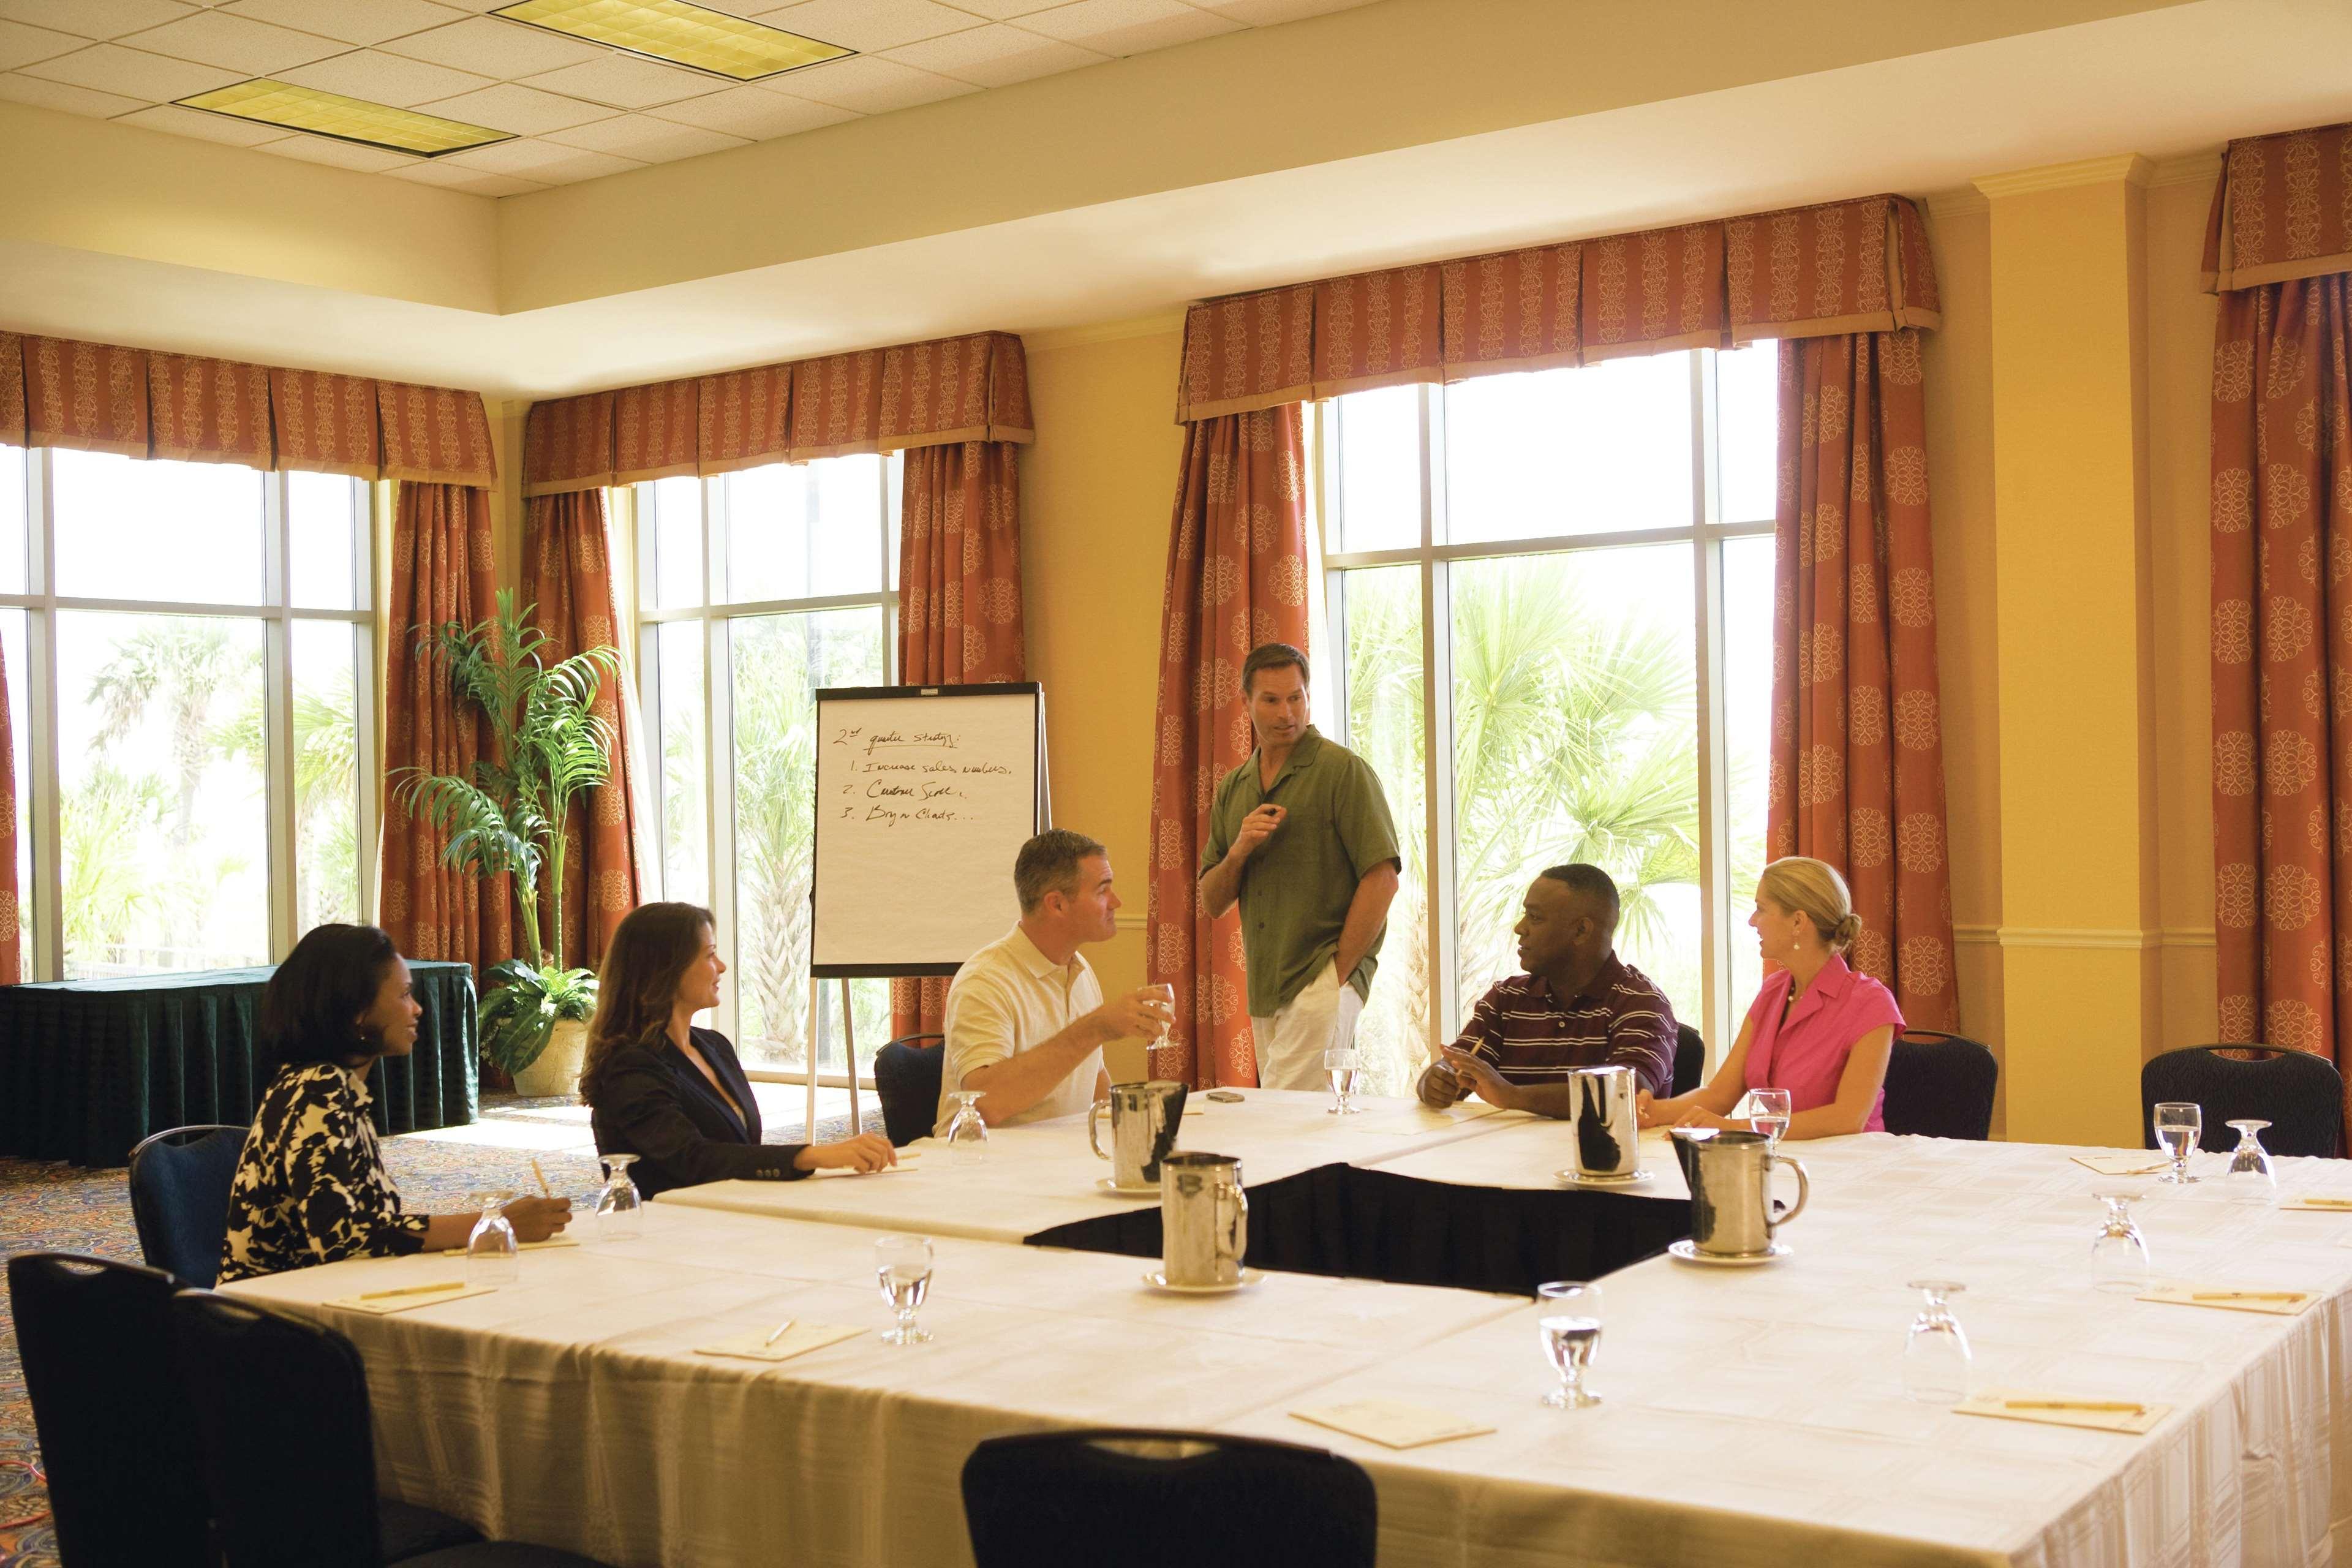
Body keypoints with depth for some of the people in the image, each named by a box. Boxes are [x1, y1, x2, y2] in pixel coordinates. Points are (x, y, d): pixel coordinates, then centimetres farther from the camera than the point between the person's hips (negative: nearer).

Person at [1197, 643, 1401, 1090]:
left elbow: (1382, 880, -9)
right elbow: (1212, 903, 14)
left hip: (1323, 985, -6)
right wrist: (1239, 851, -6)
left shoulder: (1343, 771, -3)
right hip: (1263, 993, 6)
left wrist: (1336, 972, -11)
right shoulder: (1233, 789, 15)